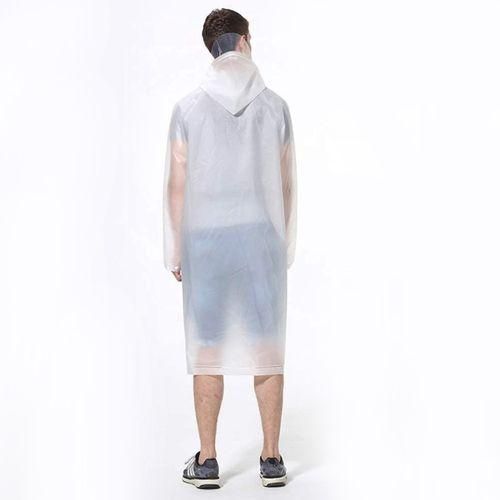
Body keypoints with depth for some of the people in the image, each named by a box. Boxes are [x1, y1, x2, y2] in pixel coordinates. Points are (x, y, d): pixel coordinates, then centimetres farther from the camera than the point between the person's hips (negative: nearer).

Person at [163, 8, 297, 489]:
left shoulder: (188, 108, -3)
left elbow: (177, 184, -4)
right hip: (261, 237, 1)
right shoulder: (275, 106, 1)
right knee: (267, 348, 7)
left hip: (206, 239, -1)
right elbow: (286, 183, 4)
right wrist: (284, 245, 14)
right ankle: (272, 459, 11)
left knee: (207, 350, 6)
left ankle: (206, 460, 11)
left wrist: (175, 251, 5)